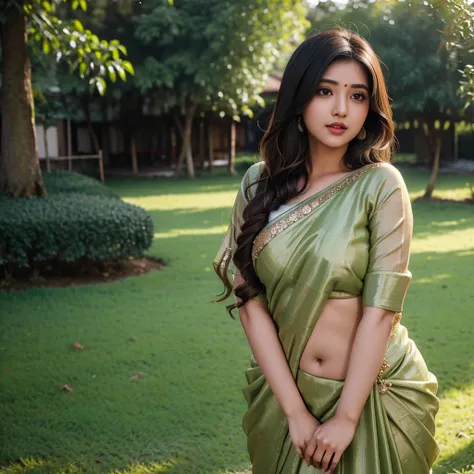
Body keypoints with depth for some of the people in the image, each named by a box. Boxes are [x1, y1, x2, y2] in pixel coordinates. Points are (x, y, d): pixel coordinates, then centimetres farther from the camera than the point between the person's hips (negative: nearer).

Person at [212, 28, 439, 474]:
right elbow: (251, 302, -8)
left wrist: (346, 418, -15)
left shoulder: (381, 185, -12)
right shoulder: (258, 184, -5)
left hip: (376, 394, -2)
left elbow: (379, 309, -15)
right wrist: (295, 411, -12)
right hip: (283, 389, 2)